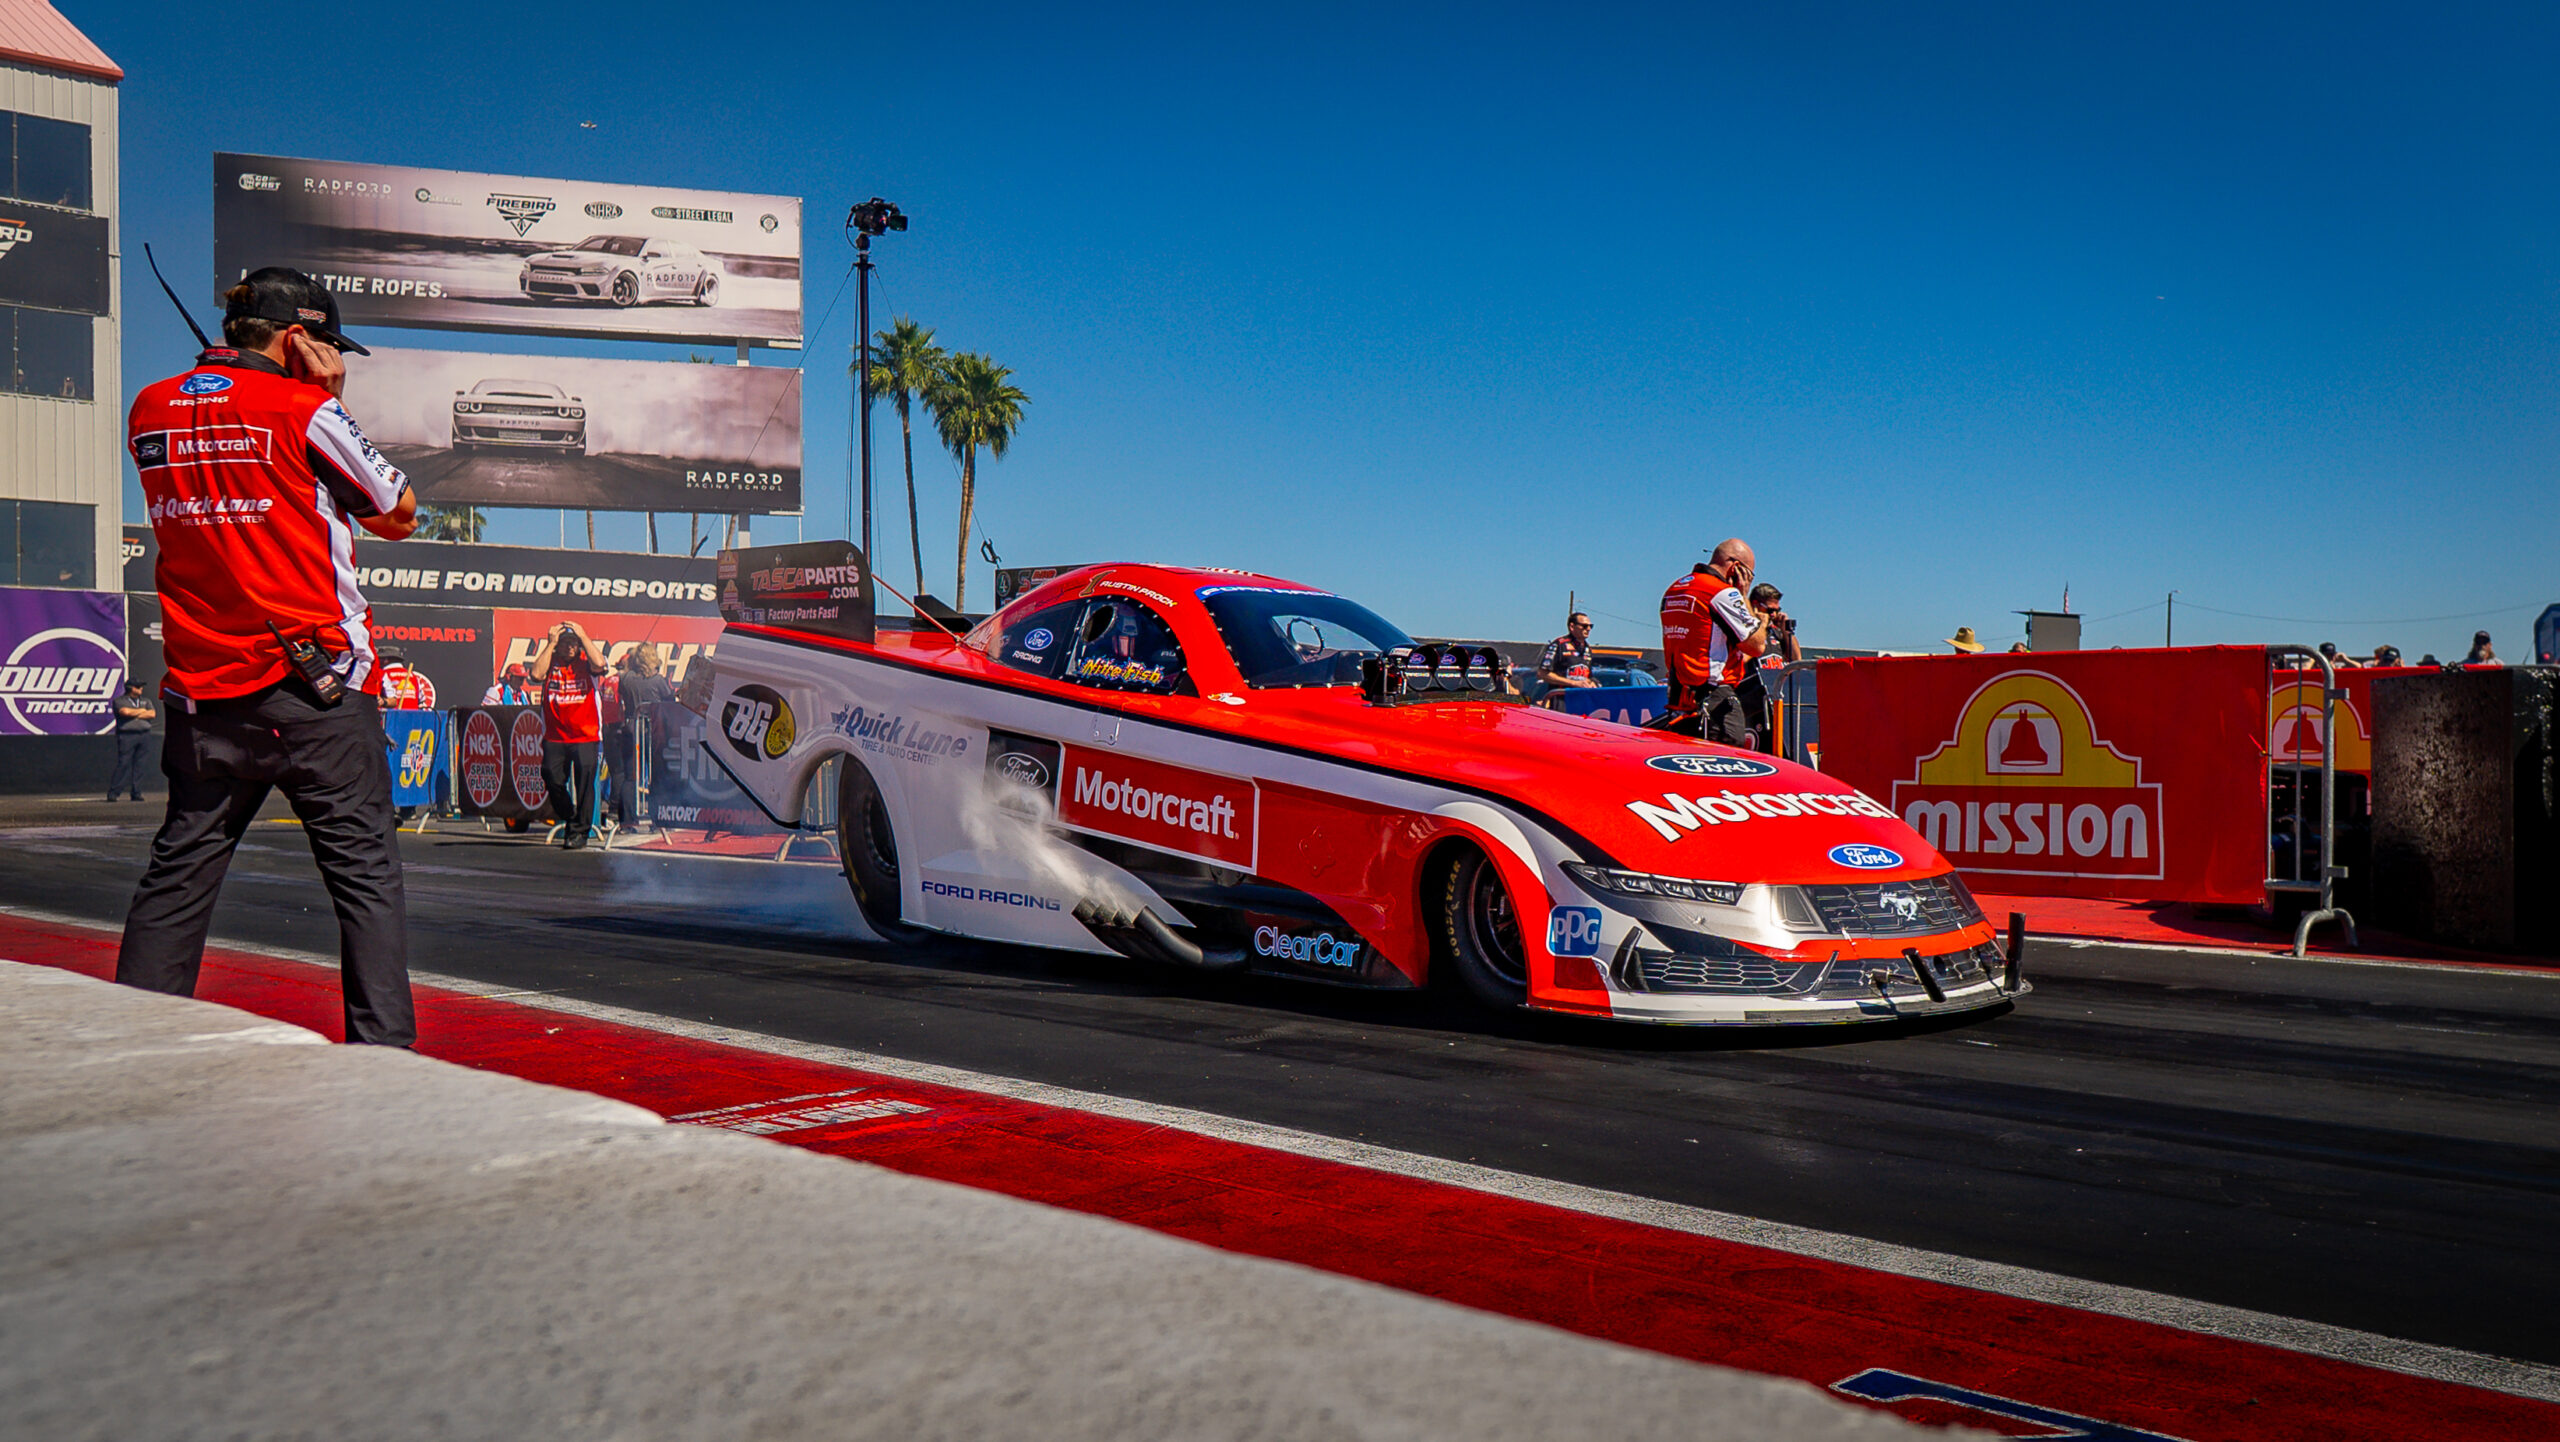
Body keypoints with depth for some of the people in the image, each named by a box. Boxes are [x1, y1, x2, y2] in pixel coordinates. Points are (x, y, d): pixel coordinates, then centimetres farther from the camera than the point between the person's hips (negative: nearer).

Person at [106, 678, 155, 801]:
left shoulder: (146, 700, 20)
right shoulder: (119, 701, 6)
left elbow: (152, 714, 4)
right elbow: (125, 712, -14)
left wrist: (135, 714, -2)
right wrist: (141, 711, 1)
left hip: (144, 735, 4)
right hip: (127, 735, -4)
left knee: (140, 765, 1)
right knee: (124, 763, -11)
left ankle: (136, 792, 5)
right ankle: (112, 791, -6)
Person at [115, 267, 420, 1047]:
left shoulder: (148, 411, 10)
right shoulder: (305, 410, -7)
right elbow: (398, 515, 2)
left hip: (201, 690, 6)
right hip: (317, 688, -5)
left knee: (178, 868, 13)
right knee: (364, 867, -1)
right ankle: (384, 1050, -5)